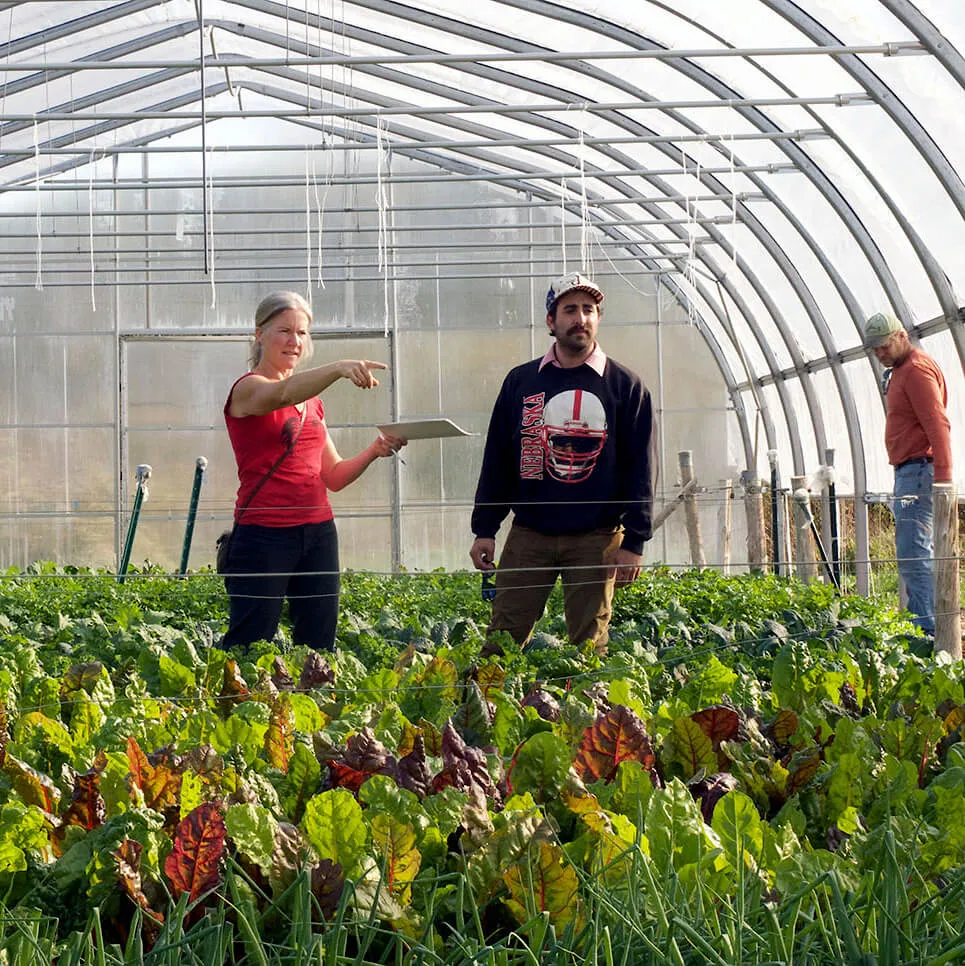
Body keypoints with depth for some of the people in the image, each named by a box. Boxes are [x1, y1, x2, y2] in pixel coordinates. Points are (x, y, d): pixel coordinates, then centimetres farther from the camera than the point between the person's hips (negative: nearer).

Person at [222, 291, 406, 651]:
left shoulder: (312, 401, 18)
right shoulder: (248, 389, -2)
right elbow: (282, 394, -27)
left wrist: (373, 451, 1)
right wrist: (337, 368, -43)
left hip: (318, 533, 7)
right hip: (264, 535, -6)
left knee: (318, 645, 3)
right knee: (247, 649, -7)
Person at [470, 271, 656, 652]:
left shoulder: (625, 386, 4)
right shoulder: (521, 381, 9)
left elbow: (639, 468, 2)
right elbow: (496, 460, 11)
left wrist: (634, 541, -5)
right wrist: (484, 529, 5)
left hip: (595, 538, -1)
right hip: (528, 535, 1)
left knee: (589, 647, 3)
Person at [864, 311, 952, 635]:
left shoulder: (917, 369, -11)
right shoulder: (899, 371, 21)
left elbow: (938, 425, -19)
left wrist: (943, 478, -25)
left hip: (919, 471, -11)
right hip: (908, 472, 11)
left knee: (913, 554, -14)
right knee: (920, 554, 11)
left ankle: (926, 627, -15)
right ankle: (924, 626, 13)